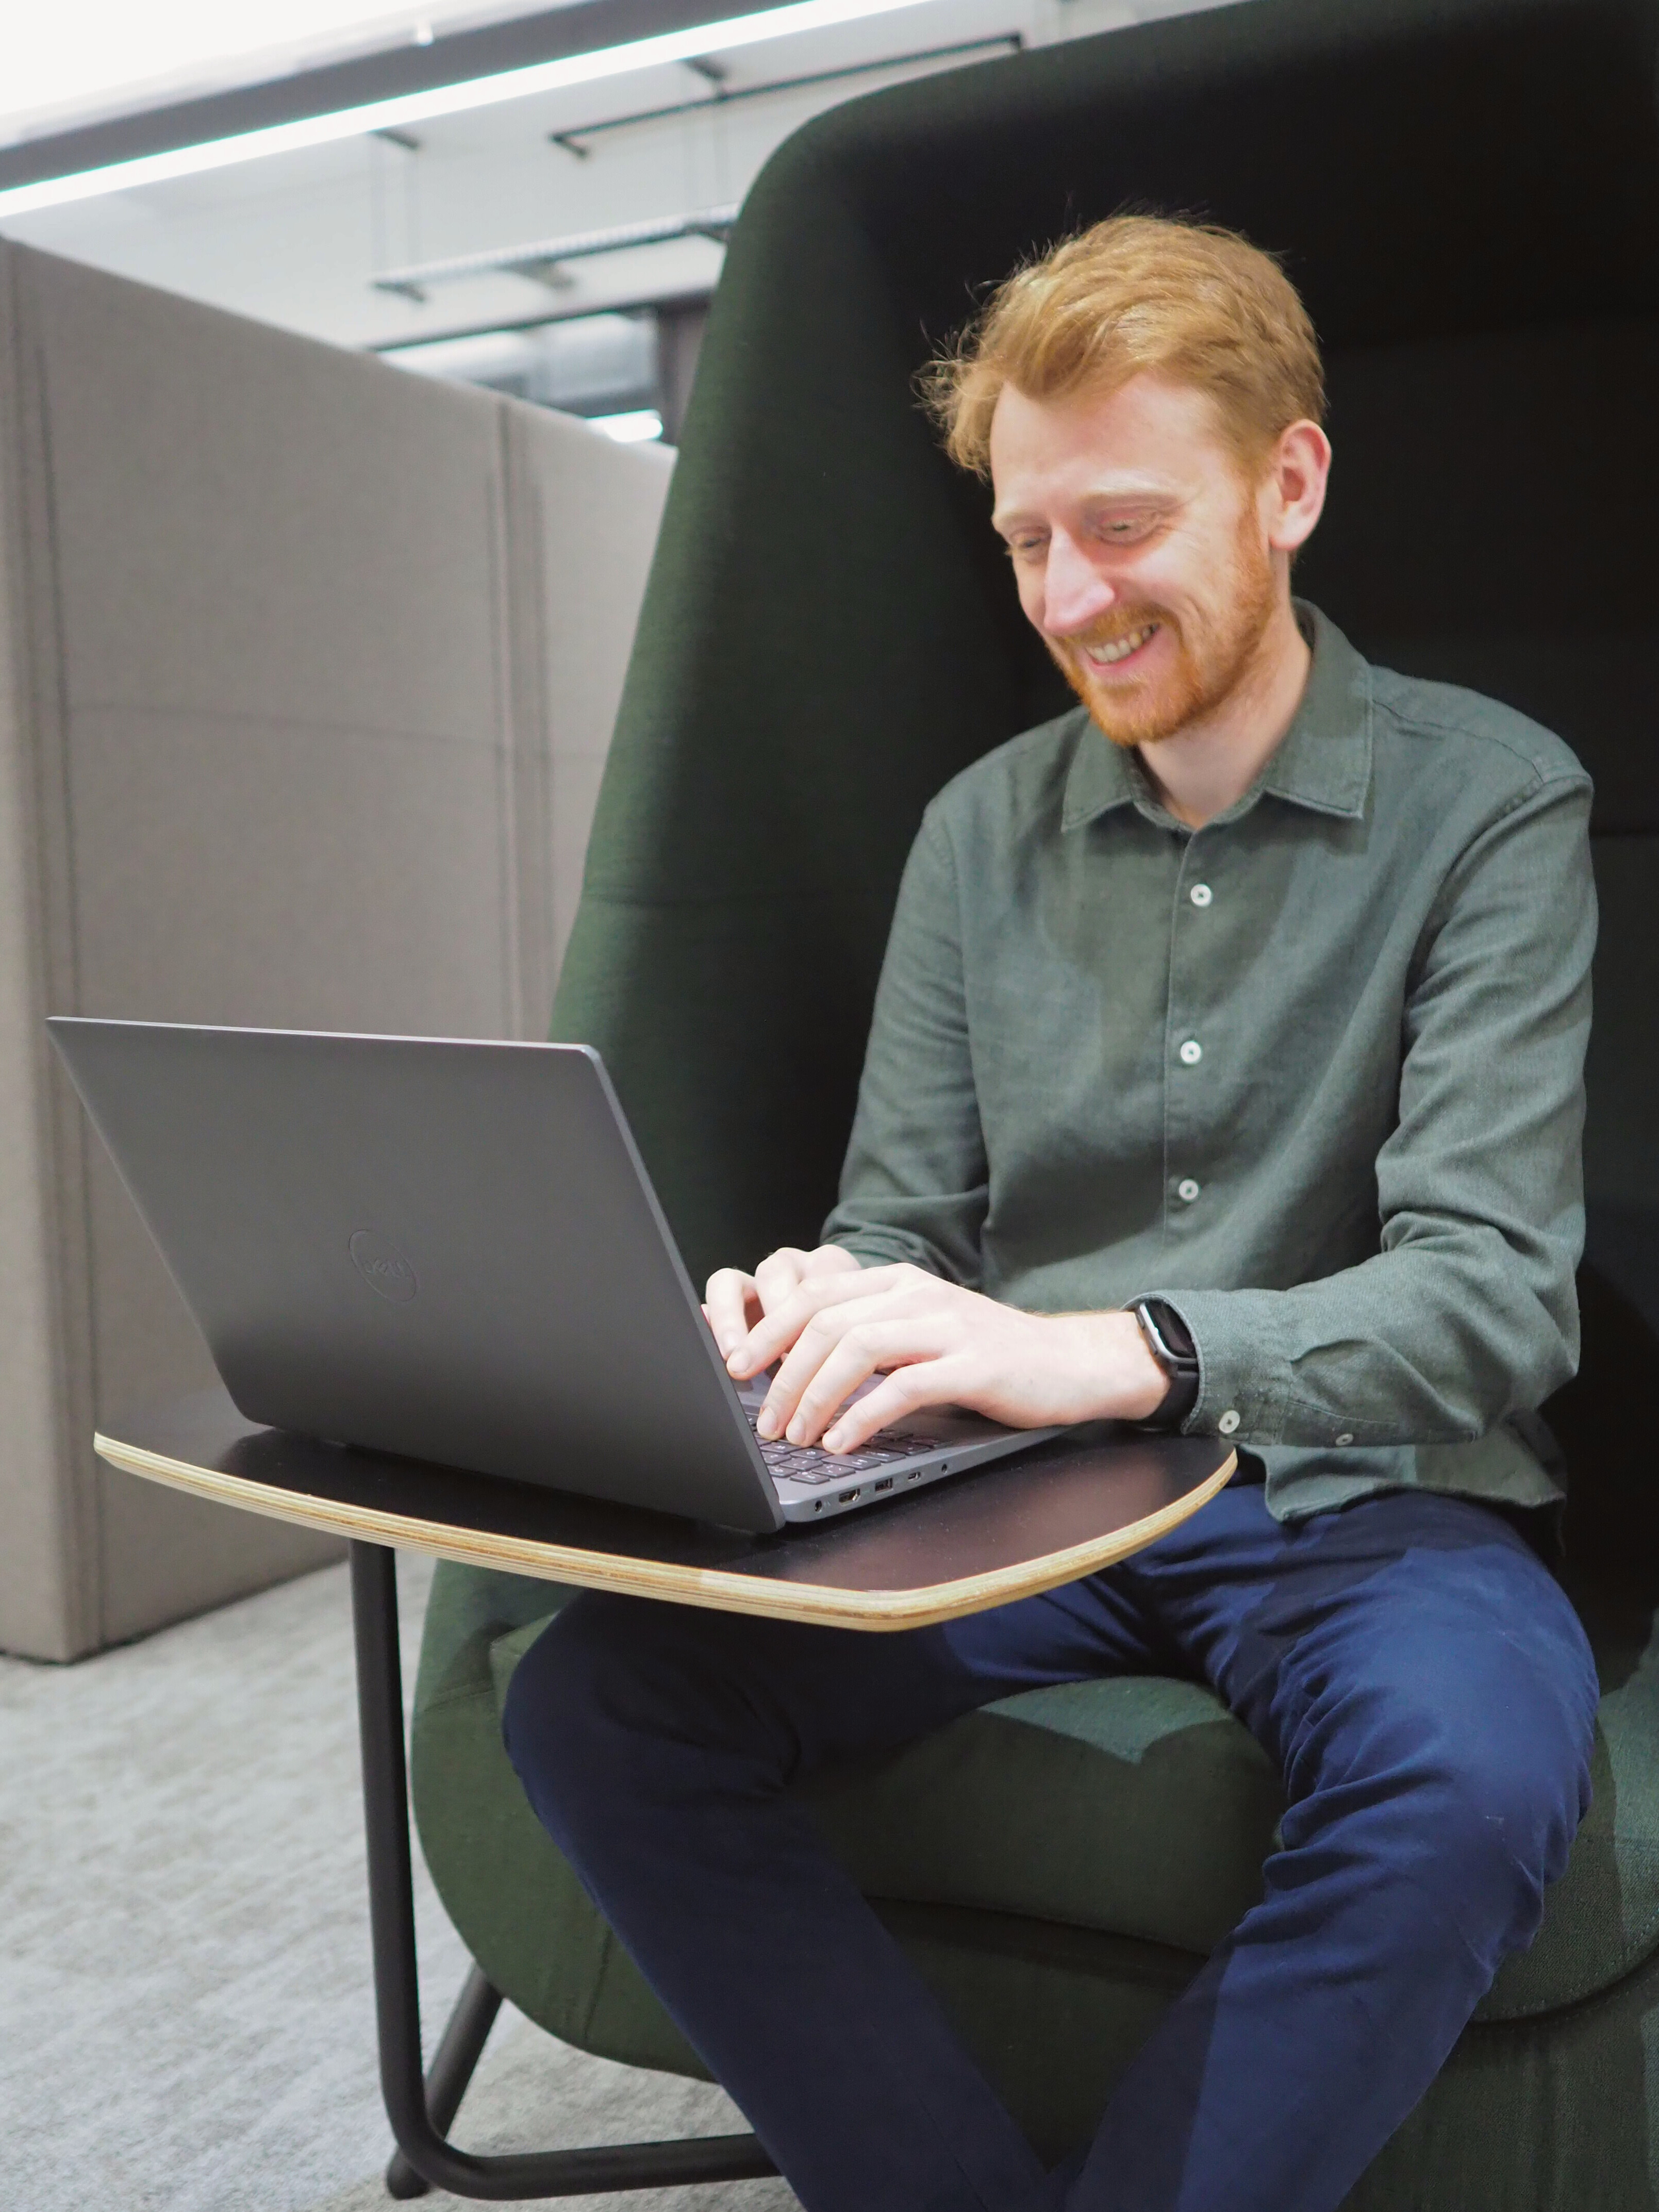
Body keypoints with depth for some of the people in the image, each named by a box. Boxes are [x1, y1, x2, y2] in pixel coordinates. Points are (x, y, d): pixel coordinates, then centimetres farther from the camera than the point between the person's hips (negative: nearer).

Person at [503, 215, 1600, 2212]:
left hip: (1356, 1504, -3)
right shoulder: (980, 830, 9)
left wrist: (1102, 1350, -31)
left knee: (1469, 1785, -36)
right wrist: (814, 1312, -15)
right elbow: (902, 1224, 10)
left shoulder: (1490, 805, -4)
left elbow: (1494, 1302, -14)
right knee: (590, 1697, -18)